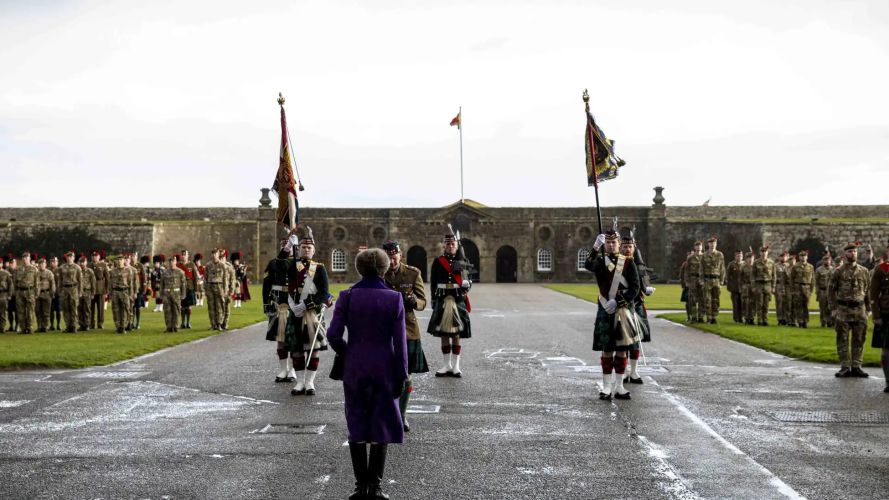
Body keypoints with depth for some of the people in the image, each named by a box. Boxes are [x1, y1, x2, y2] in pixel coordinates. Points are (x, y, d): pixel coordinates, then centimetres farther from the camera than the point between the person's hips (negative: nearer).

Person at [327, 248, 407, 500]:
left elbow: (333, 335, -9)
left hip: (354, 368, 1)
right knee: (381, 425, 10)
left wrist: (347, 354, 10)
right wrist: (401, 376, 0)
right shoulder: (394, 298, -6)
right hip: (385, 368, 0)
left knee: (357, 425, 10)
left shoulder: (347, 297, -5)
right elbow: (400, 342, -6)